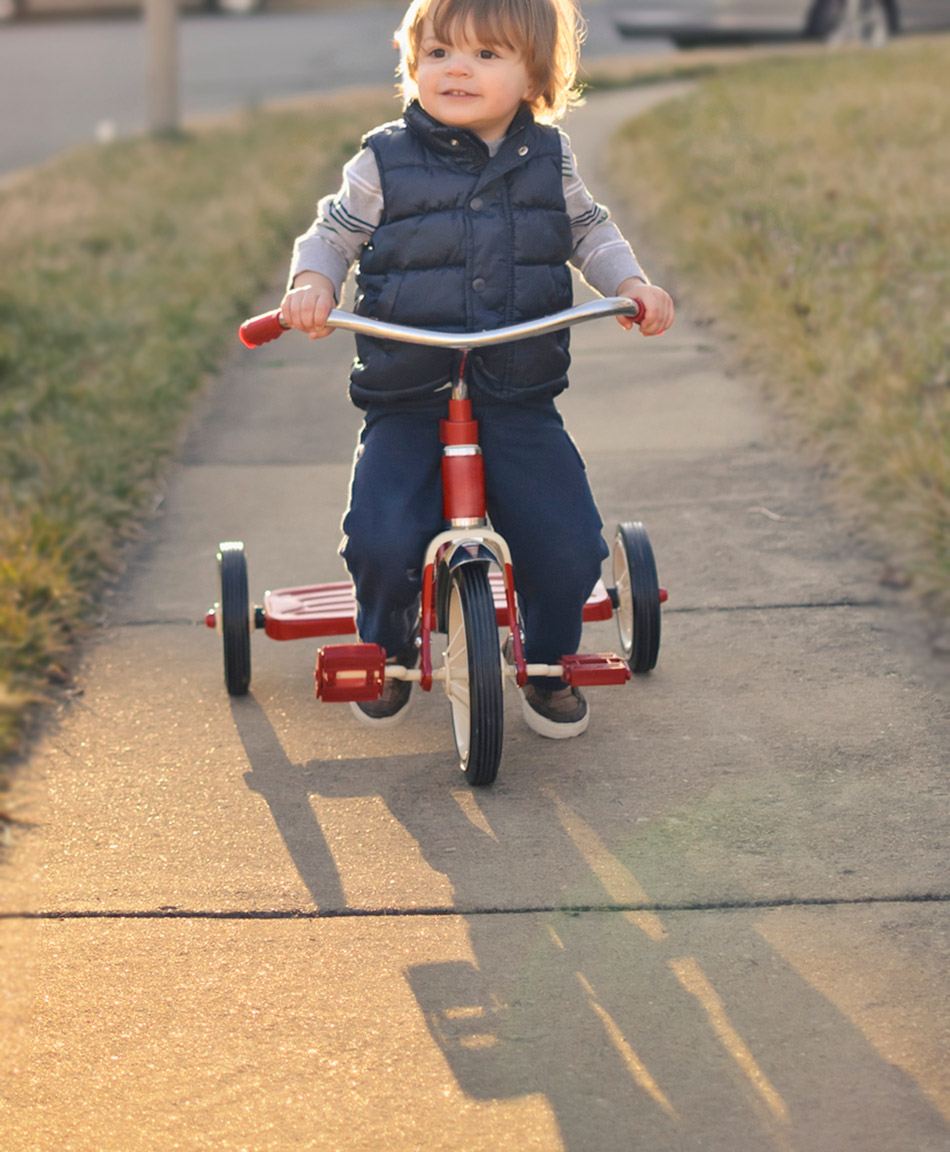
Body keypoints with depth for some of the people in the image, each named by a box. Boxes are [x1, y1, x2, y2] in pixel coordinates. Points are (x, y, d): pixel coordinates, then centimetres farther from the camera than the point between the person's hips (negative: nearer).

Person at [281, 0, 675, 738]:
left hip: (520, 404, 2)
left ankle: (550, 670, 20)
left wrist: (634, 287, 1)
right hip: (407, 404, -1)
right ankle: (386, 656, 14)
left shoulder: (549, 158, 6)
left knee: (570, 545, -9)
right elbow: (335, 233, 9)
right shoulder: (385, 163, 0)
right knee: (382, 540, -19)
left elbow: (588, 233, 18)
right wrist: (312, 284, -11)